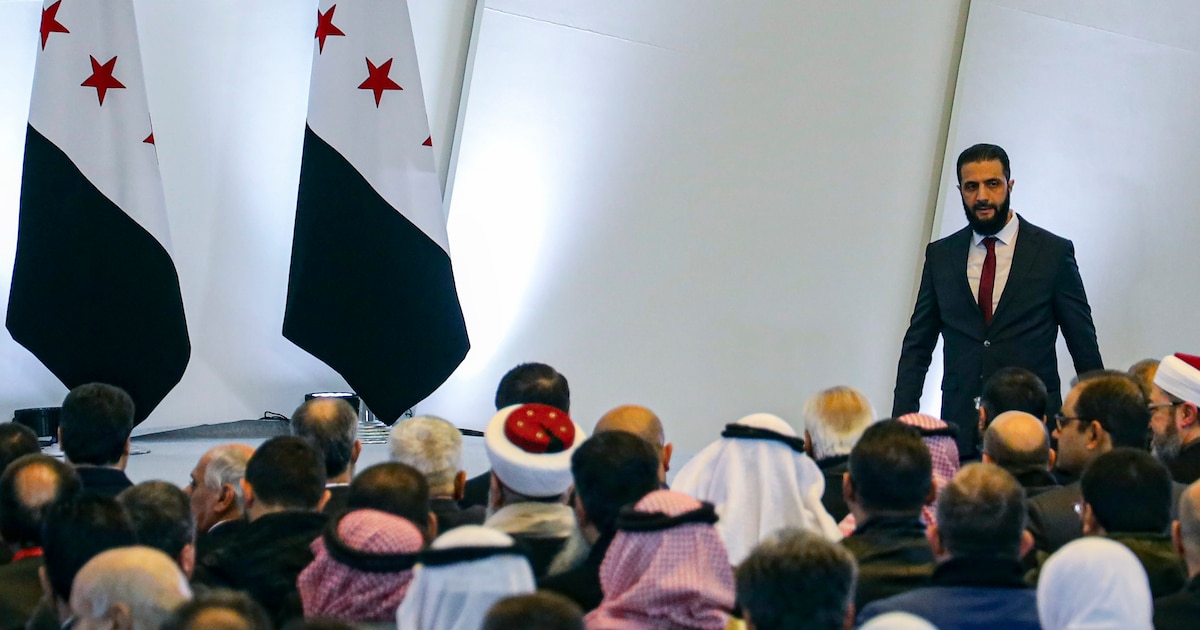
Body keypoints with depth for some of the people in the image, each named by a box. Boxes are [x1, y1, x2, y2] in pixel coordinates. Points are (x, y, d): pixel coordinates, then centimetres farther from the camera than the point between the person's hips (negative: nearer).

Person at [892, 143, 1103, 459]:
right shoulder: (940, 255, 11)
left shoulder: (1054, 252, 3)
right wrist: (902, 423, 2)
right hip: (961, 429, 2)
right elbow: (917, 347, 12)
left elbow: (1085, 350, 6)